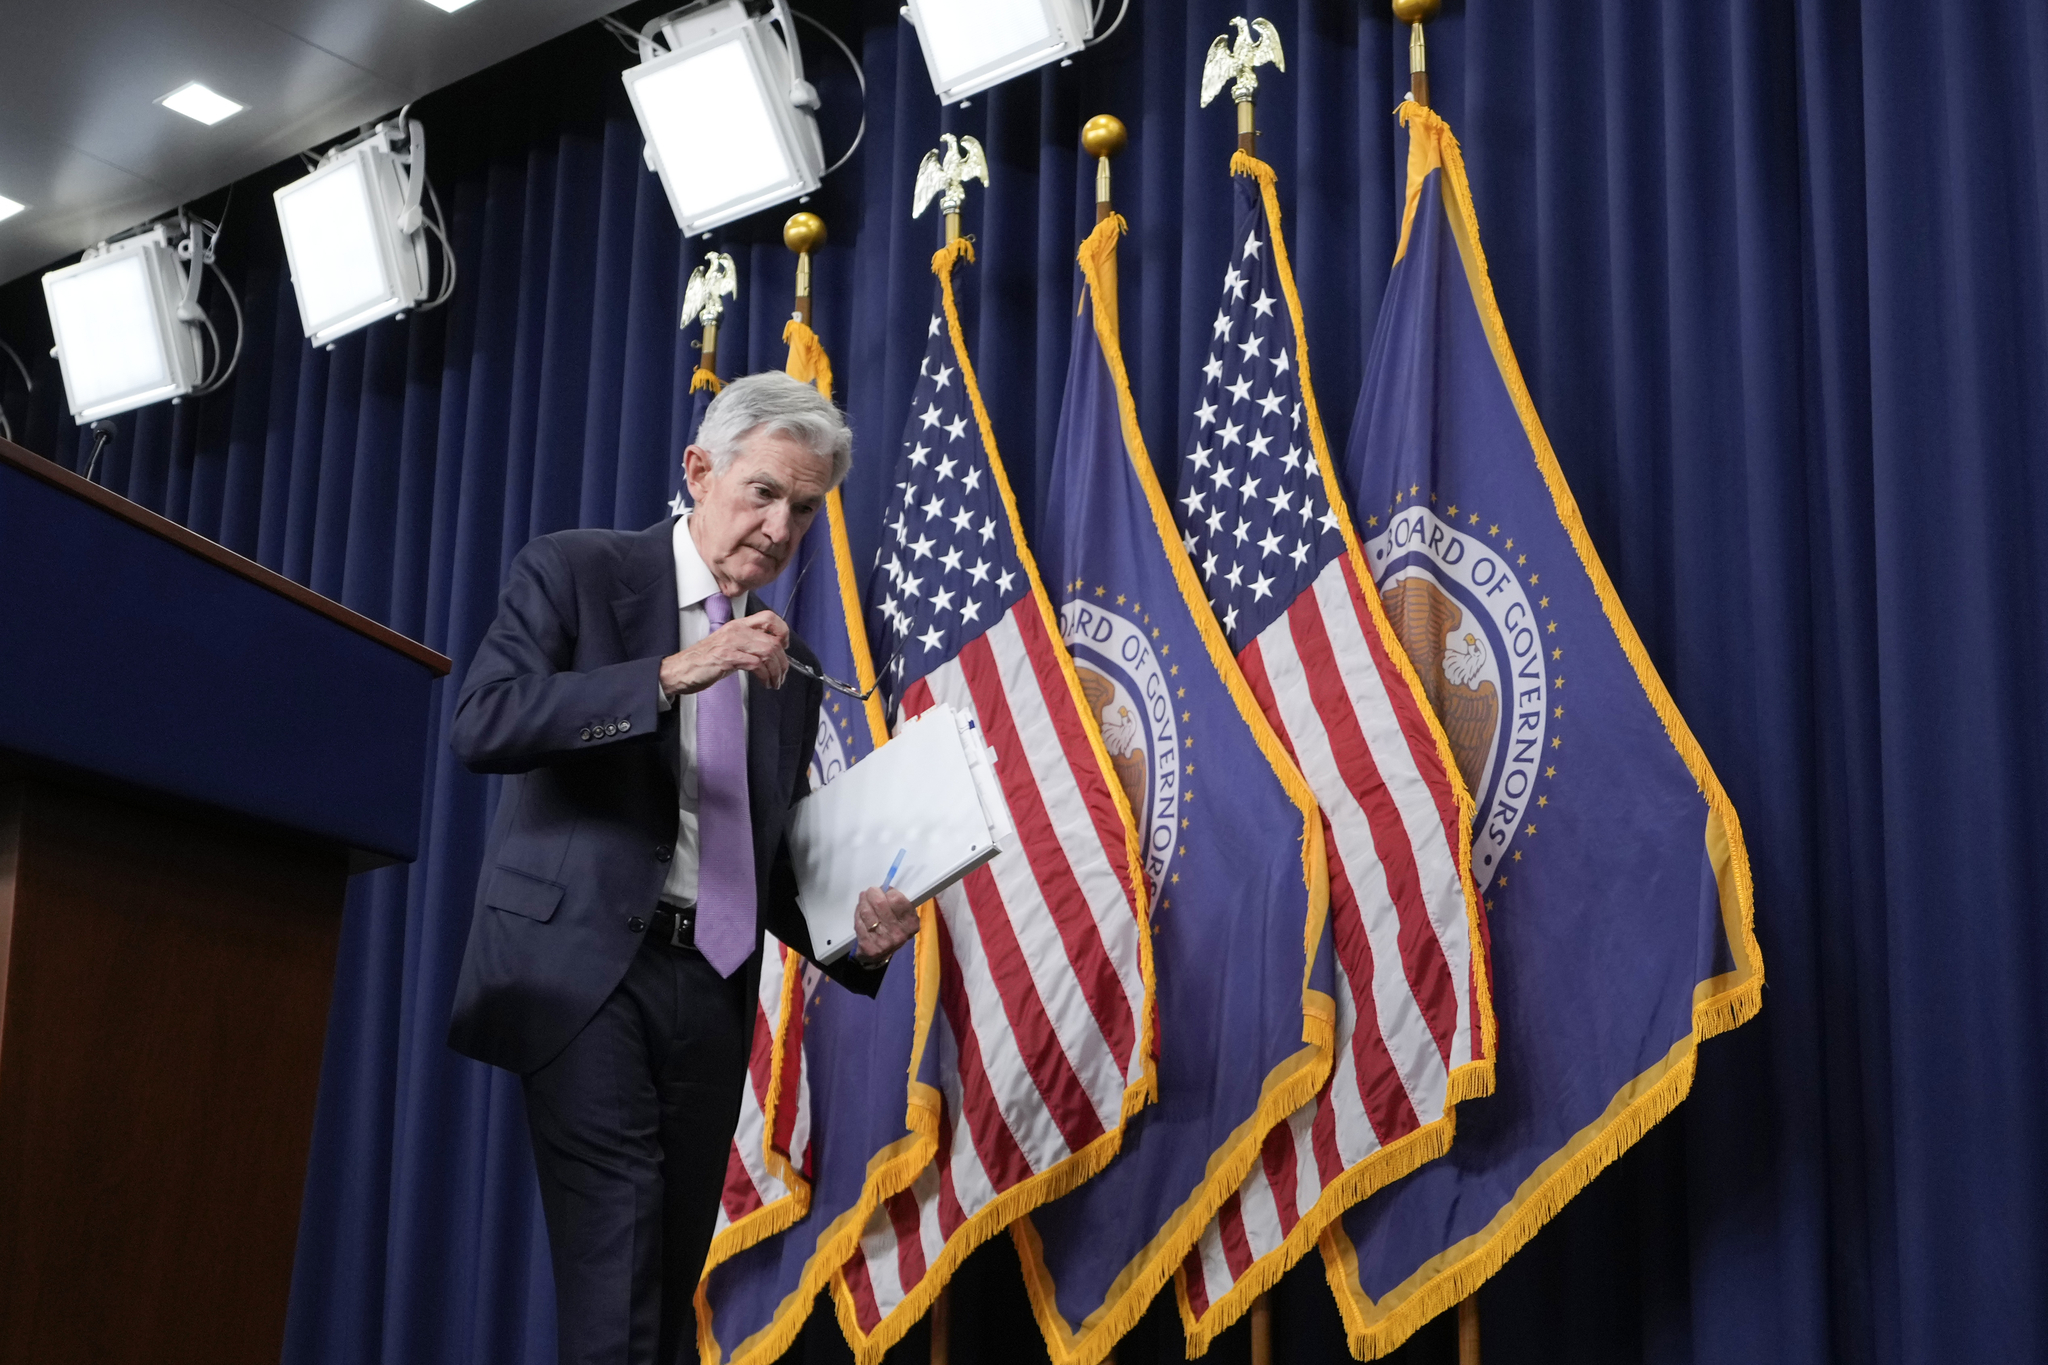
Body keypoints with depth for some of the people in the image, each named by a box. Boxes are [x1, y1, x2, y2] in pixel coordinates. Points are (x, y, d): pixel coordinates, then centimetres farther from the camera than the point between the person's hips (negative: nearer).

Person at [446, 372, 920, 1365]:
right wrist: (669, 677, -20)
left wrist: (855, 938, 2)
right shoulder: (573, 572, 4)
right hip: (587, 971, -5)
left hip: (712, 988, 6)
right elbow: (482, 723, -13)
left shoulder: (788, 671, 19)